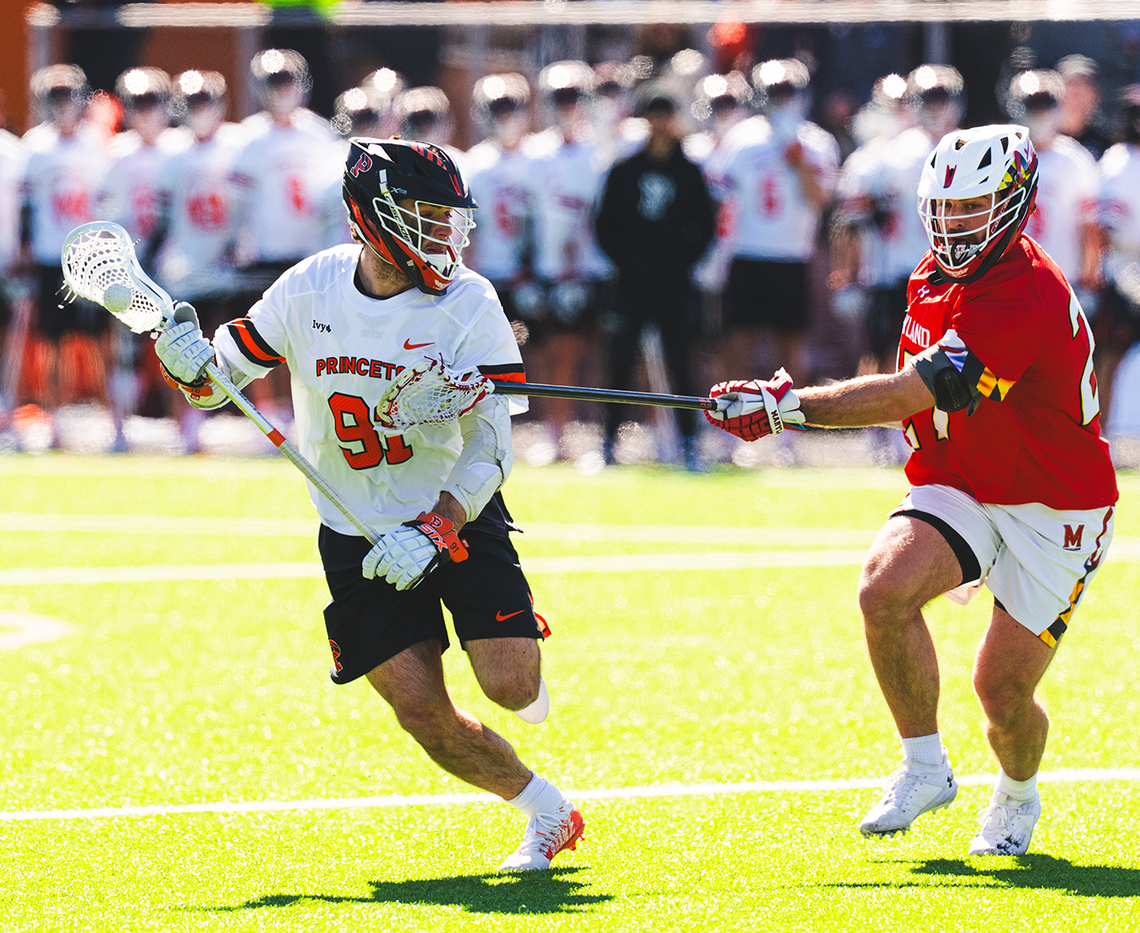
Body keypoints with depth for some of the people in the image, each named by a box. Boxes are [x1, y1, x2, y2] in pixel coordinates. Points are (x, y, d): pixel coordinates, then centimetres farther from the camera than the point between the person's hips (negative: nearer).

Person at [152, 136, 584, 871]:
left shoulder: (468, 305, -15)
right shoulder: (309, 290, -8)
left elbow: (489, 449, -17)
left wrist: (434, 533, -29)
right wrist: (188, 357, -19)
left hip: (459, 516, -1)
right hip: (358, 533, 1)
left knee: (511, 687, -14)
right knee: (423, 714, -7)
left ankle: (517, 659, 24)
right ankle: (549, 814, 14)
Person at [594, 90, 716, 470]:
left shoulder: (688, 172, 8)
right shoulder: (624, 172, 8)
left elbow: (706, 223, 11)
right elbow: (605, 224, 10)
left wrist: (687, 257, 0)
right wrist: (622, 258, -3)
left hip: (674, 283, 0)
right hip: (632, 282, 0)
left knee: (681, 365, -3)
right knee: (621, 363, -1)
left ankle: (689, 442, 1)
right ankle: (608, 440, 5)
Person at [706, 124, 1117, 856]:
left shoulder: (1028, 297, -26)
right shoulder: (936, 278, 3)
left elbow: (913, 394, -32)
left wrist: (787, 406, -34)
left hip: (1053, 508, -6)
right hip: (962, 490, 6)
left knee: (1004, 690, -5)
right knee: (885, 589, -24)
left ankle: (1018, 795, 30)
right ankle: (926, 767, -7)